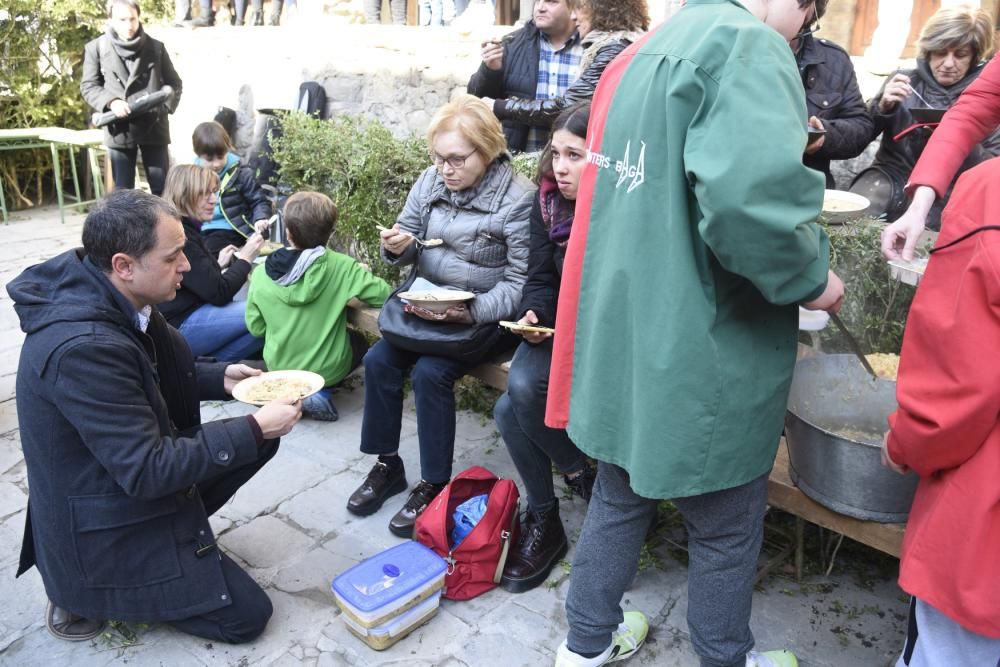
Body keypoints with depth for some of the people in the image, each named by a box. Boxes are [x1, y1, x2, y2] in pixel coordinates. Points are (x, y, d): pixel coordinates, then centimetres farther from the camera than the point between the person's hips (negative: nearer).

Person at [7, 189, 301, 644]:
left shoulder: (109, 299, -6)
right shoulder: (83, 346, -34)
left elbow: (159, 376, 13)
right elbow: (148, 471, -29)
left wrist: (221, 378, -3)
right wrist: (253, 428, -25)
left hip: (133, 469, 9)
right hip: (101, 533, -9)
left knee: (261, 440, 6)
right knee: (248, 614, -2)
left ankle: (177, 525, 9)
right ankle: (87, 594, 7)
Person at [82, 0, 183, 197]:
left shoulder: (156, 47, 6)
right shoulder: (96, 48, 3)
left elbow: (174, 83, 10)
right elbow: (88, 86, 6)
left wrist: (164, 104, -9)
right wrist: (110, 101, -14)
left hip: (154, 127, 1)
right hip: (119, 129, 0)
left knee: (162, 189, 4)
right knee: (123, 191, 4)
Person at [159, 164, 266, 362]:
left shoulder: (185, 228, 14)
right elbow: (218, 293, -19)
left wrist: (218, 264, 11)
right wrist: (245, 259, -8)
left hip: (191, 310, 11)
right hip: (181, 326, -11)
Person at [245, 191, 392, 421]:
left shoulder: (261, 274, -11)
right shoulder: (341, 267, -19)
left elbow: (256, 328, -3)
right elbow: (383, 295, -17)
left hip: (279, 368, 4)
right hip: (328, 368, -4)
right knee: (358, 341, 28)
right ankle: (322, 392, 4)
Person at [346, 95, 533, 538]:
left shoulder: (518, 197, -17)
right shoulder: (431, 181, 1)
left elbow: (520, 282, -18)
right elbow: (408, 248, 8)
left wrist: (470, 312, -31)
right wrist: (396, 247, -16)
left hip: (484, 315, -6)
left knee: (430, 372, -24)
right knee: (378, 360, -11)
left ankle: (434, 485, -4)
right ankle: (387, 466, 8)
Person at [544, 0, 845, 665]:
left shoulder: (639, 54, 12)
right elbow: (752, 192, -34)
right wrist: (811, 278, -15)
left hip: (622, 343, 8)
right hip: (703, 360, -8)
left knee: (620, 497, 24)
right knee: (728, 530, 16)